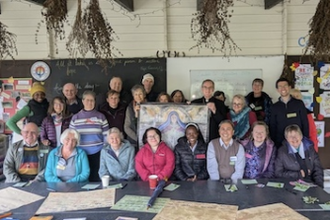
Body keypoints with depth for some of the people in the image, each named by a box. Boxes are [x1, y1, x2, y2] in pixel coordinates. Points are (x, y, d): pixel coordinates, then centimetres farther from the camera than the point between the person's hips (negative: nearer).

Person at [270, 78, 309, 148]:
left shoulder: (299, 103, 2)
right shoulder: (274, 107, 5)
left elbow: (305, 123, 2)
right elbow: (272, 127, 8)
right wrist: (273, 144, 2)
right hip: (280, 143, 1)